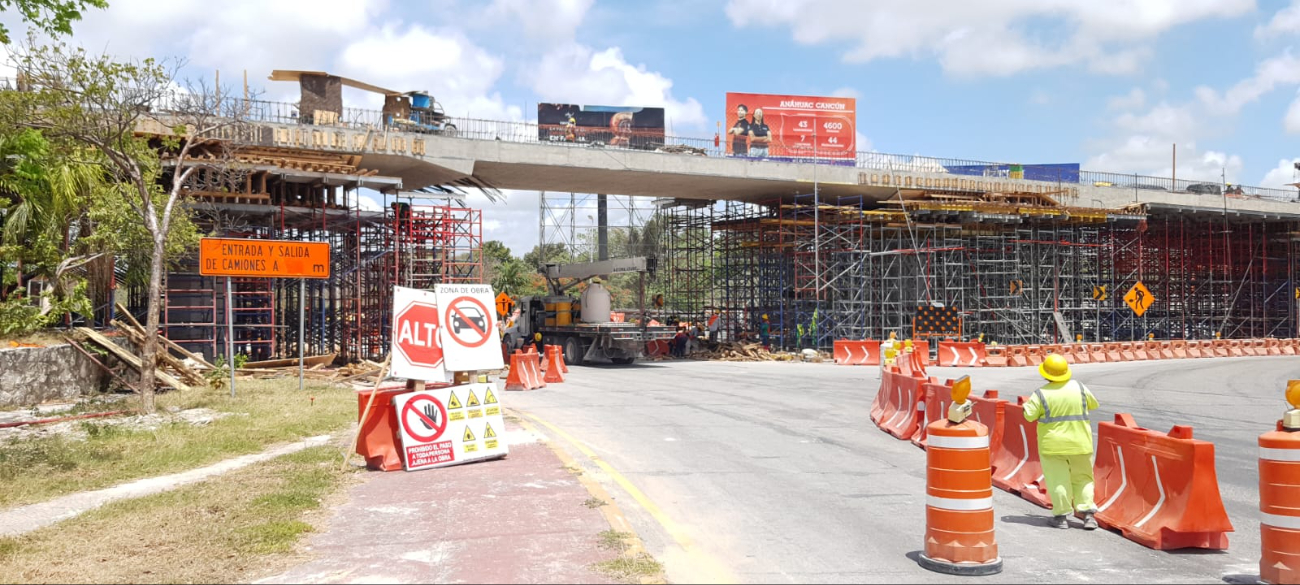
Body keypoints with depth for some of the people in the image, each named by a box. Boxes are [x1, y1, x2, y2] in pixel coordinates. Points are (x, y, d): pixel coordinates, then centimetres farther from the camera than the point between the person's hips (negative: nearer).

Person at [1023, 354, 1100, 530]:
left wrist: (1027, 404, 9)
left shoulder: (1041, 394, -12)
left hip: (1052, 444, -3)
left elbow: (1029, 415, -10)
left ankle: (1061, 515, 4)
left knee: (1057, 480, 4)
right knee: (1082, 478, 14)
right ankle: (1088, 513, 7)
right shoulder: (1078, 387, -2)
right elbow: (1093, 404, 12)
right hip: (1080, 442, 3)